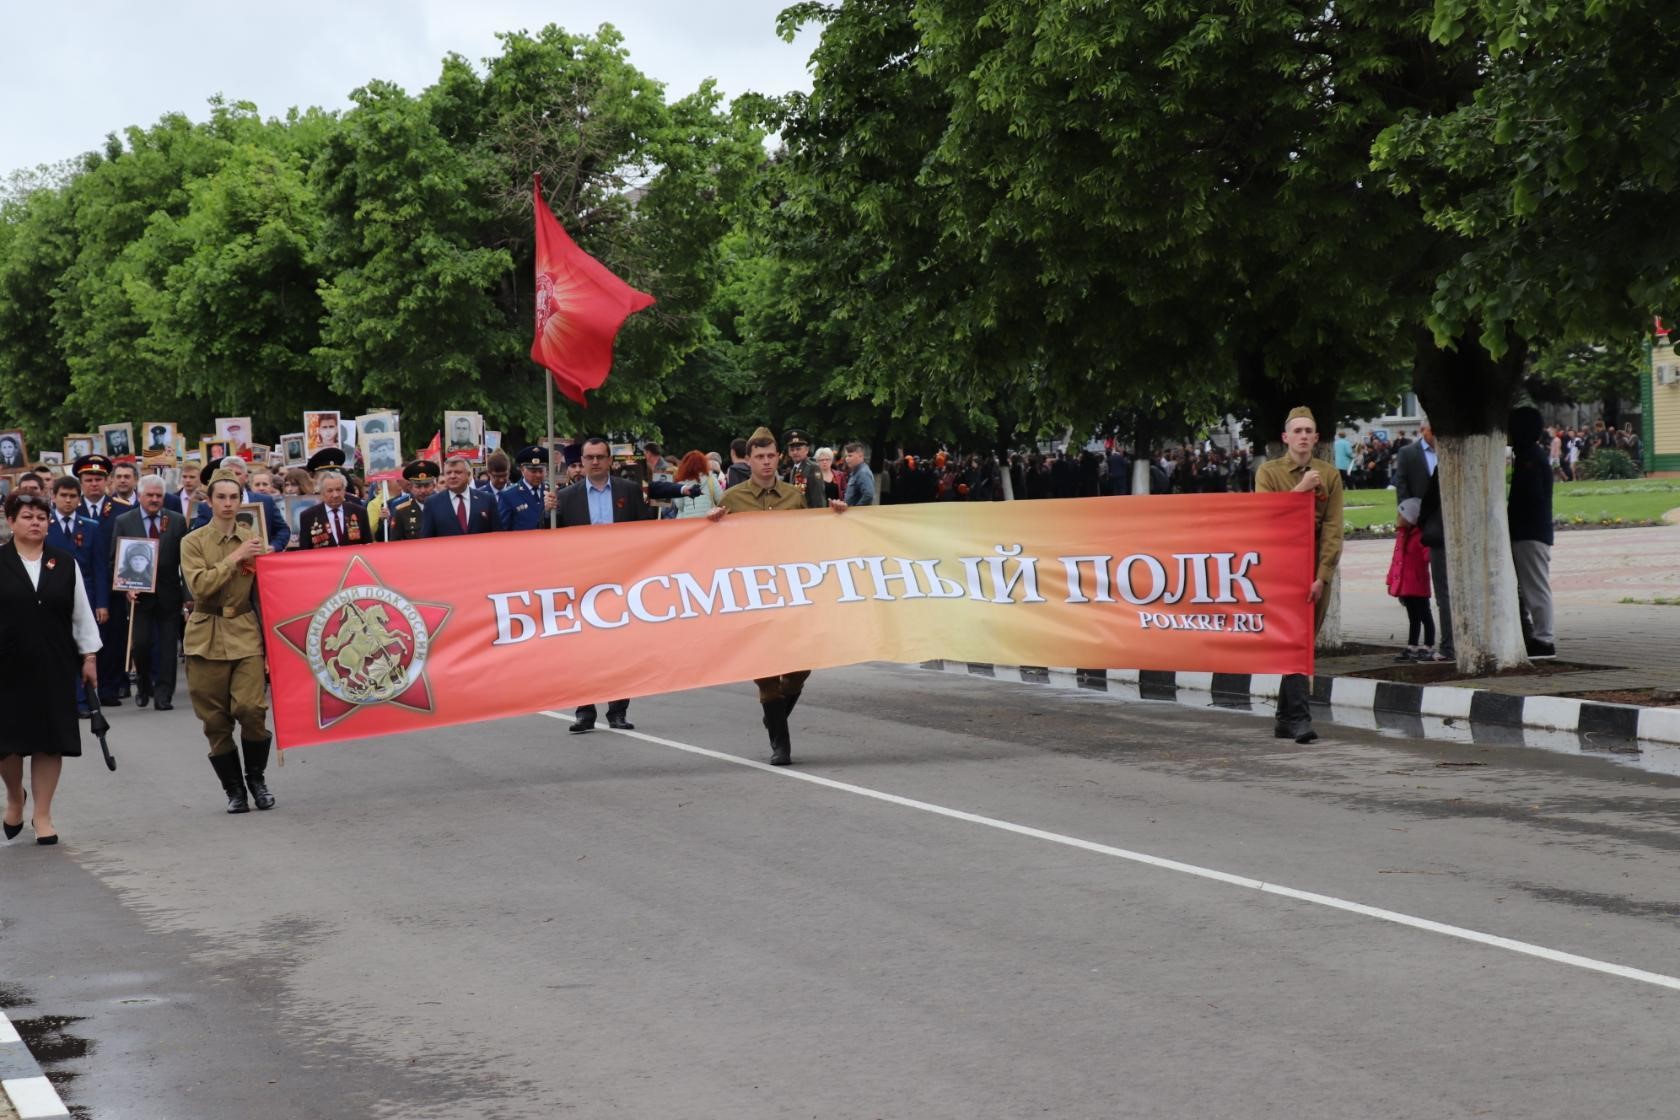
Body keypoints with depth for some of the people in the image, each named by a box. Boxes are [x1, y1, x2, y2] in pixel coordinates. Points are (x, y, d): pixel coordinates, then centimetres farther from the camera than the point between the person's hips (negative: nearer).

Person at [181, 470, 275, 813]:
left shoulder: (252, 541, 8)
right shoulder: (193, 542, 0)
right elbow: (199, 586, -14)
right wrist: (235, 558, -15)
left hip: (246, 633, 1)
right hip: (207, 637, -1)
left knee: (251, 708, -16)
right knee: (216, 719, 0)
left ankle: (256, 777, 7)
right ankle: (234, 789, 15)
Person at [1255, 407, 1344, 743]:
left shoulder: (1329, 475, 6)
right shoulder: (1269, 473, 3)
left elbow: (1333, 529, 1)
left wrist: (1322, 576, -8)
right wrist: (1300, 490, -14)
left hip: (1317, 571, 3)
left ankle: (1285, 721, 14)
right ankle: (1300, 718, -20)